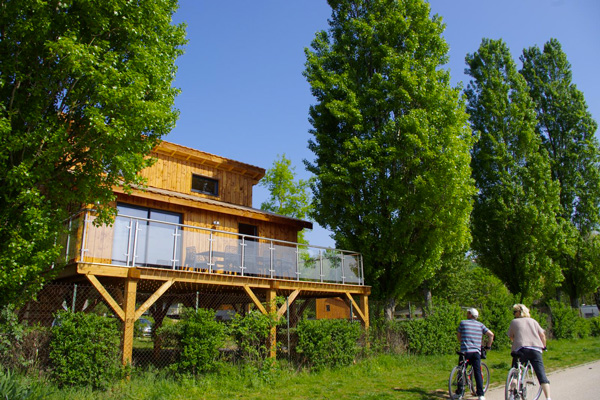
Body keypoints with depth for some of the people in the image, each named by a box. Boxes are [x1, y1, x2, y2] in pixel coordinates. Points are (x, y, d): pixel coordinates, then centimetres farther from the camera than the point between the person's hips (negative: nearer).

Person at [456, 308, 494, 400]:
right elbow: (491, 334, 2)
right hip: (476, 351, 2)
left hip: (465, 351, -2)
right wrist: (488, 346, 13)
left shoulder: (463, 322, 5)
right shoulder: (480, 325, 10)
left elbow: (458, 335, 13)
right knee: (478, 372, 5)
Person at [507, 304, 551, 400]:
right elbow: (542, 335, 16)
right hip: (535, 349, 2)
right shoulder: (532, 321, 20)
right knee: (542, 375, -2)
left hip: (521, 349, -2)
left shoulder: (514, 322, 14)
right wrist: (544, 346, 30)